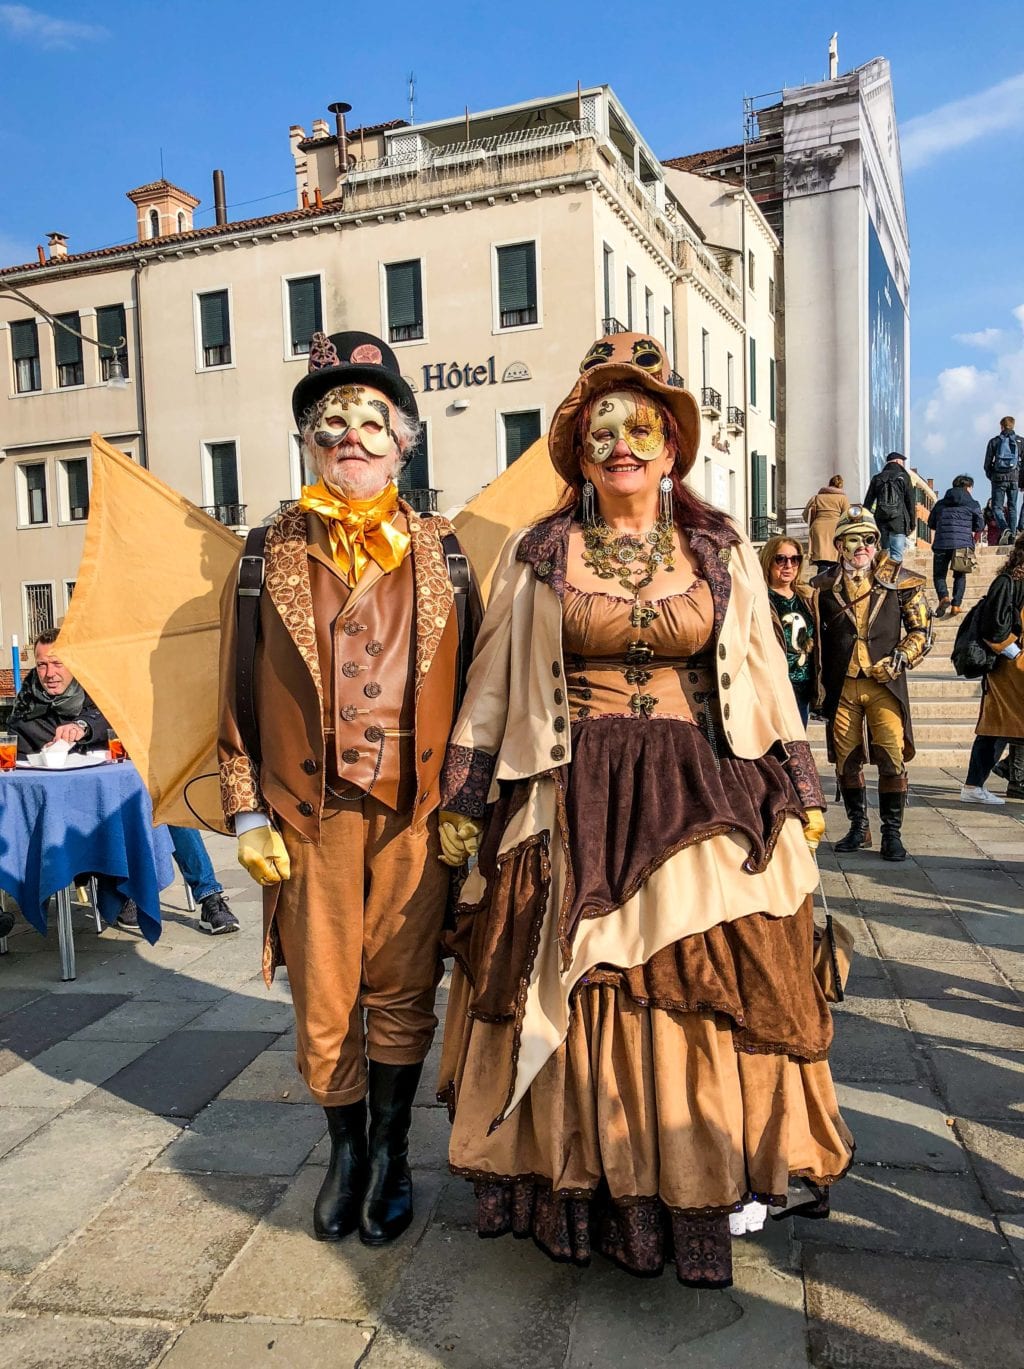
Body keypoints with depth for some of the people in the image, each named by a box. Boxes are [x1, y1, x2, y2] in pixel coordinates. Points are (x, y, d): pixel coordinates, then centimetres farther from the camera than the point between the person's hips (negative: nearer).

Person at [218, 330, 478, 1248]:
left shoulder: (442, 552, 5)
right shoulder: (272, 554, 3)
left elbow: (475, 686, 6)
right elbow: (239, 693, 3)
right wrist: (248, 813, -1)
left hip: (418, 810, 0)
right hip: (311, 809, 0)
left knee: (403, 990, 9)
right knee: (324, 998, 10)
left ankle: (391, 1150, 30)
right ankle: (346, 1147, 34)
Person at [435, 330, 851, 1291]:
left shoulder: (720, 551, 6)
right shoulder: (537, 555, 4)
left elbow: (765, 677, 10)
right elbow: (492, 684, 5)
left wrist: (799, 791, 8)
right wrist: (465, 802, 3)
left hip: (697, 803, 1)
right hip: (571, 807, 0)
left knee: (702, 997, 6)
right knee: (578, 1001, 5)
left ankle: (710, 1174, 27)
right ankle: (584, 1185, 23)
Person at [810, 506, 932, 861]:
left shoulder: (899, 581, 3)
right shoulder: (825, 587, 8)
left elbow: (922, 630, 6)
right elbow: (818, 641, 13)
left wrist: (900, 659, -9)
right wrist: (820, 687, 8)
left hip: (885, 685, -2)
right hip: (841, 686, 2)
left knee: (892, 759, -6)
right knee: (846, 761, 7)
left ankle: (892, 833, 6)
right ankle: (858, 828, 22)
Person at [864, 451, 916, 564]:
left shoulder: (877, 478, 11)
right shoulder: (904, 477, 2)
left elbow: (867, 503, 10)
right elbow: (911, 502, 1)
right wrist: (913, 523, 6)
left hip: (881, 521, 4)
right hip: (899, 521, -4)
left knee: (884, 553, 14)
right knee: (896, 556, -7)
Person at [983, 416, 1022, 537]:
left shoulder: (994, 441, 3)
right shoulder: (1020, 441, 7)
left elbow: (987, 463, 3)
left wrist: (991, 477, 16)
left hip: (999, 478, -2)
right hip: (1014, 477, 2)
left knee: (997, 507, 1)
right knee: (1012, 508, 10)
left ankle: (1005, 528, -24)